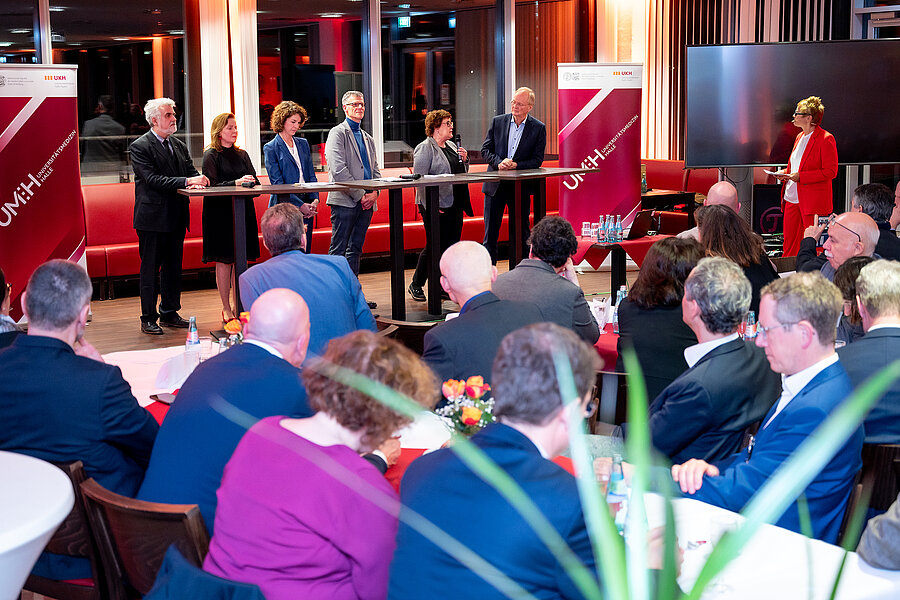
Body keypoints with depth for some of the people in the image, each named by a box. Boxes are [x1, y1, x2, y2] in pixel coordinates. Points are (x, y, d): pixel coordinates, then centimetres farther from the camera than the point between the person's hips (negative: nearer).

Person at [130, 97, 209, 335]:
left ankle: (170, 313, 23)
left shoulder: (179, 146, 14)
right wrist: (186, 181, -25)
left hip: (176, 217, 7)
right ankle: (148, 318, 6)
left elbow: (191, 172, 11)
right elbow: (152, 179, -19)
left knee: (173, 267, 13)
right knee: (150, 268, -1)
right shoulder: (140, 146, -9)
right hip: (153, 217, -7)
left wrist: (197, 180, -14)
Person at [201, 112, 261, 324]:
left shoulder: (242, 155, 16)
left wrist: (249, 182, -12)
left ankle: (237, 305, 12)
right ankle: (226, 308, 2)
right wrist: (236, 182, -21)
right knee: (224, 260, -4)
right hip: (219, 212, -5)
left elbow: (255, 182, 11)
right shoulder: (211, 155, -1)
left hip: (243, 211, 5)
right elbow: (212, 185, -11)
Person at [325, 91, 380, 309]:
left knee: (355, 250, 10)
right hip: (344, 201, -7)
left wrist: (374, 193, -1)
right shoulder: (337, 133, -3)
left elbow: (375, 170, 19)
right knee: (338, 251, -6)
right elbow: (338, 170, -14)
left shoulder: (368, 139, 20)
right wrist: (359, 195, -15)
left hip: (366, 202, 7)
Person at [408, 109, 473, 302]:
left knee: (452, 246, 7)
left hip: (455, 205, 8)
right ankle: (416, 285, 11)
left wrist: (464, 159, 4)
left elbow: (462, 172, 24)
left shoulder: (452, 146, 16)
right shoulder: (425, 149, -9)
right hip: (436, 207, -8)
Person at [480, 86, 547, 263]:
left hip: (520, 188, -1)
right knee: (490, 233, 2)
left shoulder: (538, 128, -1)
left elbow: (537, 160, -3)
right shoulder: (497, 122, 3)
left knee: (522, 233, 7)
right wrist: (499, 162, -15)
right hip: (495, 185, 1)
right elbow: (485, 150, 4)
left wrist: (516, 165, -18)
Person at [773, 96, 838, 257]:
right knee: (789, 243, 9)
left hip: (812, 201, -8)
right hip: (792, 198, 8)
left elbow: (831, 172, -15)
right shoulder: (800, 137, 15)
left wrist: (800, 176, -19)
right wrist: (784, 173, 6)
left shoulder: (826, 139, -11)